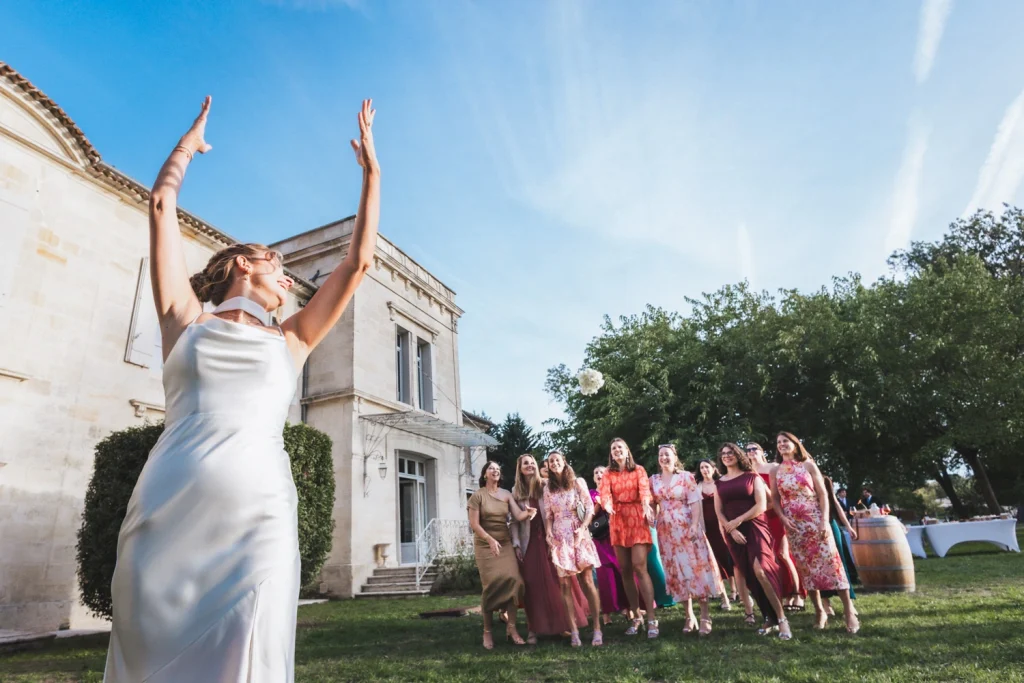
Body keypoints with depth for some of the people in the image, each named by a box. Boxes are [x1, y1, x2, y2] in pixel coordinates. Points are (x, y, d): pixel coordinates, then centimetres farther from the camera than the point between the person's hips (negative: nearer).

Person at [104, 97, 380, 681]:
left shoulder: (291, 341, 17)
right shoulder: (186, 321, 15)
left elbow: (359, 260, 17)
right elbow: (162, 205, 17)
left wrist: (371, 170, 21)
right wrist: (191, 143, 31)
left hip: (259, 519, 0)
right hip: (163, 519, 0)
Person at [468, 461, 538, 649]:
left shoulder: (506, 494, 6)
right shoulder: (477, 495, -4)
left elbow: (518, 516, -6)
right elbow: (474, 524, -10)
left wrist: (528, 512, -29)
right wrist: (490, 539, -22)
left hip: (505, 543, 3)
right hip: (485, 545, -3)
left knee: (512, 581, -10)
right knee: (492, 585, -4)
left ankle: (511, 627, 1)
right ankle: (487, 632, 11)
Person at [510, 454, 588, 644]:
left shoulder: (546, 486, -1)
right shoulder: (516, 491, 6)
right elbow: (514, 520, 5)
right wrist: (516, 543, -2)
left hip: (549, 540, -1)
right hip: (529, 544, 2)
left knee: (556, 582, 3)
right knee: (532, 586, 4)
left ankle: (562, 624, 17)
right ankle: (533, 629, 11)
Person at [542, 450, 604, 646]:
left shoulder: (578, 483, 4)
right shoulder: (548, 489, 11)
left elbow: (590, 508, 1)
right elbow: (548, 515, 11)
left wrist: (583, 528, -11)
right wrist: (548, 533, -6)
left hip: (579, 535, -2)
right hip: (560, 538, 2)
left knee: (587, 580, -7)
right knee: (565, 583, -1)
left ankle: (597, 628, 0)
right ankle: (574, 630, 4)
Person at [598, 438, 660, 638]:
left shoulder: (639, 470, 5)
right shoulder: (608, 474, 9)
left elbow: (644, 488, -14)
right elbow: (604, 492, -9)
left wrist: (646, 505, -35)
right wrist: (607, 505, -32)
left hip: (637, 519, -3)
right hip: (617, 521, 3)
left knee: (639, 567, -13)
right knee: (625, 570, 5)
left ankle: (651, 618, -8)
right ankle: (636, 616, 17)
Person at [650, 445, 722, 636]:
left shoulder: (686, 476, -4)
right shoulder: (654, 480, 6)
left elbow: (695, 503, -8)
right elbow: (653, 504, 11)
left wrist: (694, 526, -16)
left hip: (687, 527, -3)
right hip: (667, 531, 3)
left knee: (697, 567, -2)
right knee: (677, 570, 7)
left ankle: (705, 615, 7)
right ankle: (689, 615, 17)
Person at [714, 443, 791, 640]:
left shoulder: (752, 476, 3)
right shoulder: (719, 482, 11)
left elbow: (762, 505, -6)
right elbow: (718, 512, 7)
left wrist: (739, 520, -13)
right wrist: (731, 530, -9)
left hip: (755, 528, -4)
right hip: (733, 533, 4)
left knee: (760, 571, -20)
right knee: (749, 576, 4)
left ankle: (781, 618, -11)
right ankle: (769, 618, 16)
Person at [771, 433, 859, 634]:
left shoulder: (808, 465, 0)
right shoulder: (775, 471, 6)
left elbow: (823, 494, -3)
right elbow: (775, 499, 8)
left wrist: (824, 520, -12)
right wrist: (783, 518, -7)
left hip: (815, 520, -2)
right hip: (793, 525, 2)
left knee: (830, 561, -6)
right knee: (806, 567, 6)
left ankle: (848, 610, 4)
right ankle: (820, 612, 16)